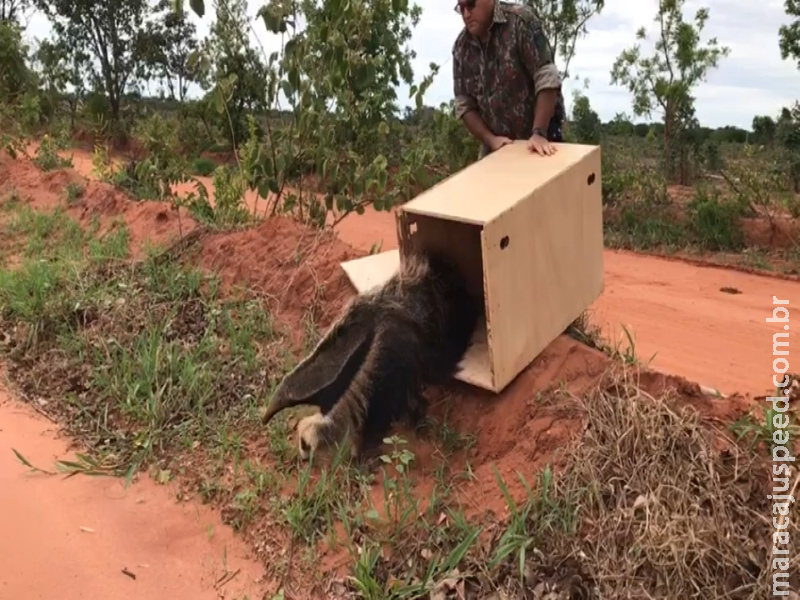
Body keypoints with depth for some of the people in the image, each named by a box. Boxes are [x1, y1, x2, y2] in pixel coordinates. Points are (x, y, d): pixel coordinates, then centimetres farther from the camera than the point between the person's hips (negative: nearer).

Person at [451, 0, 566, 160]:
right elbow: (464, 105, 1)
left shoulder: (520, 20, -13)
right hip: (497, 147, 5)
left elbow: (546, 78, -19)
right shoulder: (461, 47, 0)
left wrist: (539, 133, -25)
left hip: (540, 138, -4)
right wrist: (490, 139, -12)